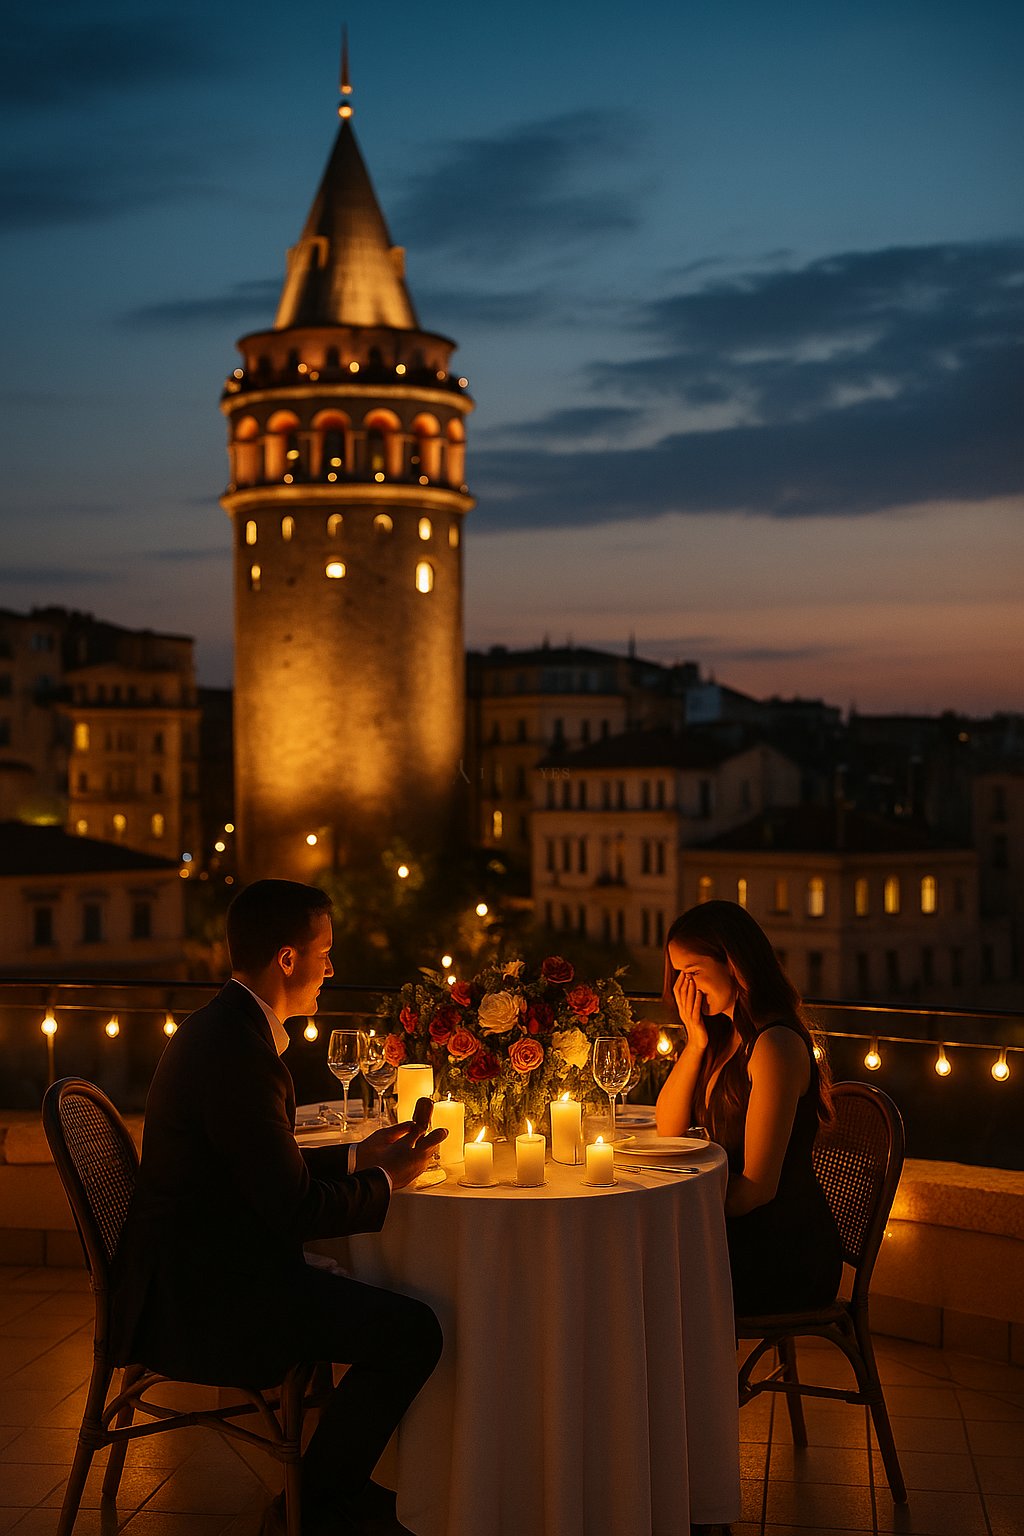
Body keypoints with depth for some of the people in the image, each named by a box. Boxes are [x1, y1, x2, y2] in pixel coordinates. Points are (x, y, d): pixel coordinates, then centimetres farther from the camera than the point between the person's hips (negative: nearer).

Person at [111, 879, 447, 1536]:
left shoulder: (224, 1027, 11)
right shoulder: (238, 1050, -22)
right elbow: (294, 1208, -22)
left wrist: (358, 1155, 12)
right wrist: (387, 1180, -6)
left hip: (198, 1272, 11)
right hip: (202, 1297, -11)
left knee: (379, 1300, 17)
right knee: (411, 1330, -16)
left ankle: (337, 1480, 26)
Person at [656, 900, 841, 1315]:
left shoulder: (774, 1046, -18)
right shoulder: (723, 1036, 10)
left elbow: (758, 1186, -19)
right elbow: (668, 1131, 9)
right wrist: (695, 1042, -1)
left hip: (788, 1256, -8)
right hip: (743, 1234, 8)